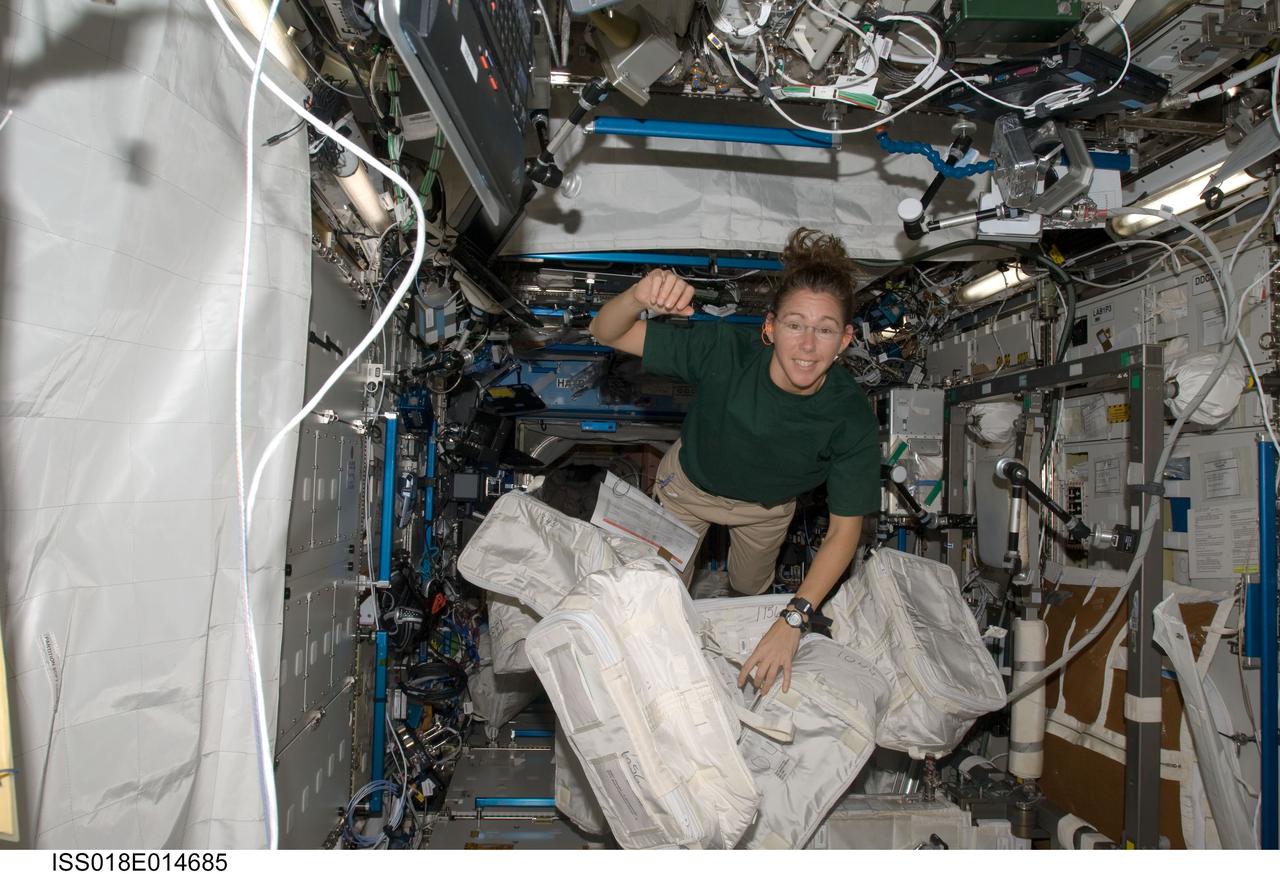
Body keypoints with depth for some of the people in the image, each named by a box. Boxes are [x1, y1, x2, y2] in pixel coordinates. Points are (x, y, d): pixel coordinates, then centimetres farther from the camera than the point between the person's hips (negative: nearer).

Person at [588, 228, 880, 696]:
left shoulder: (851, 416, -35)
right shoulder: (725, 348, -39)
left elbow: (844, 531, -28)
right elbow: (606, 333, -36)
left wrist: (793, 621, -38)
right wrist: (639, 298, -61)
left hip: (766, 507, 1)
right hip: (689, 484, -1)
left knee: (750, 589, 31)